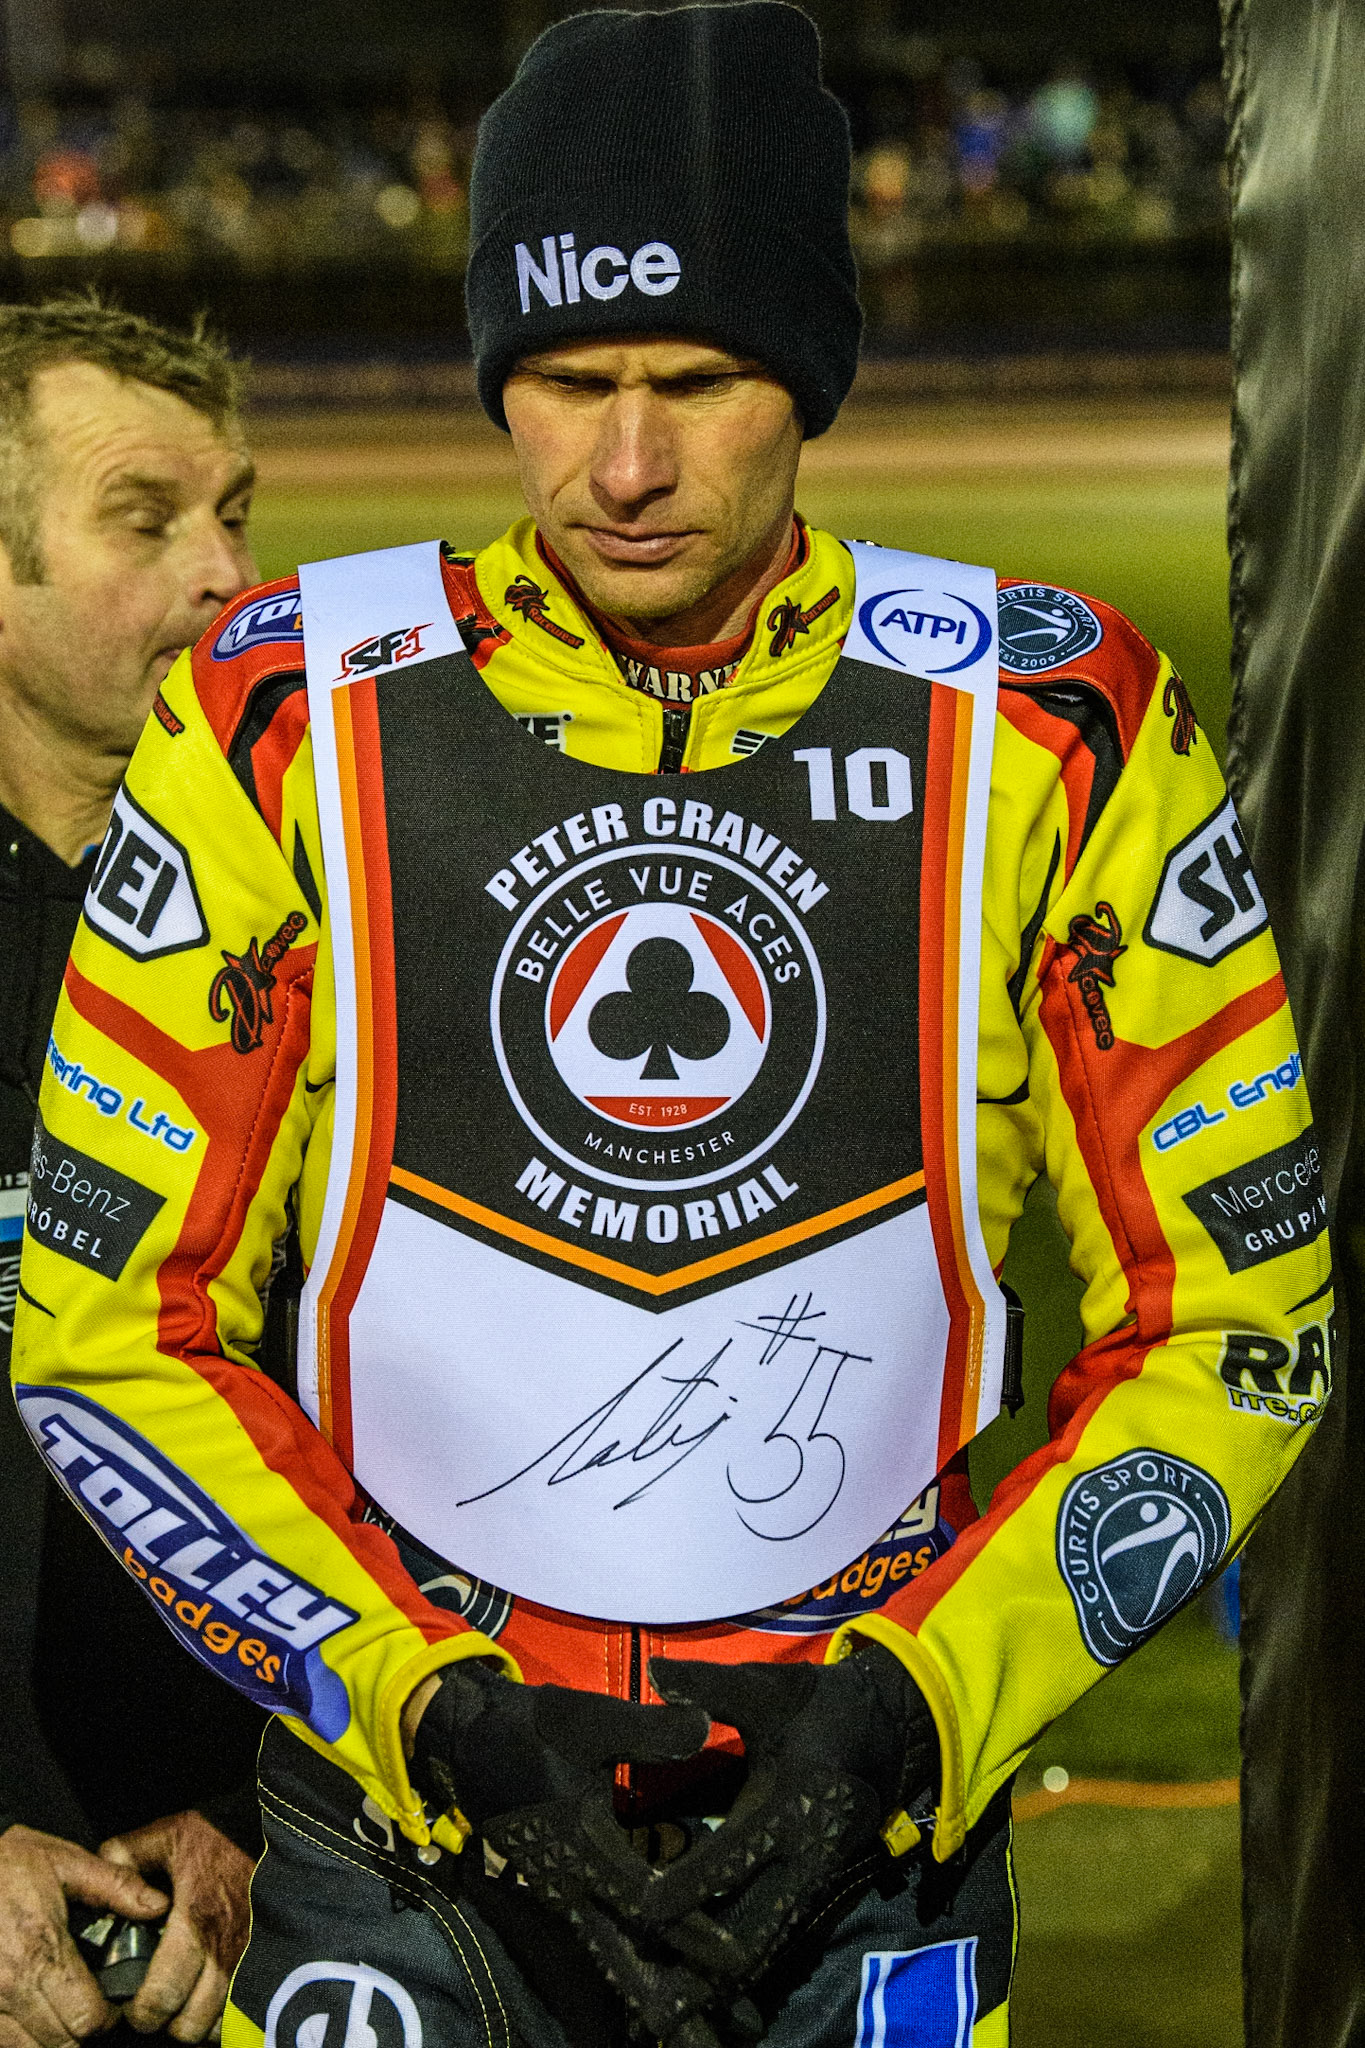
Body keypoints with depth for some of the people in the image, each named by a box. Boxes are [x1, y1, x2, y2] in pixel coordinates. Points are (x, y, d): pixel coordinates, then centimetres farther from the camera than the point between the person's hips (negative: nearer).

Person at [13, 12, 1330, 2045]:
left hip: (882, 1803, 1)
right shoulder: (286, 724, -7)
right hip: (400, 1797, 0)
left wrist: (916, 1707, -10)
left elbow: (1234, 1322, 0)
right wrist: (430, 1711, -12)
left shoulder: (1049, 729, -6)